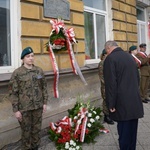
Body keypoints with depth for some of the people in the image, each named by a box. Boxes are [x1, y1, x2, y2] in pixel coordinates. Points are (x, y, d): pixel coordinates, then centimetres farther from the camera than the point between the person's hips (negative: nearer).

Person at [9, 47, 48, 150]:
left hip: (38, 107, 4)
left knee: (37, 129, 16)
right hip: (24, 108, -3)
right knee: (26, 131, 9)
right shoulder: (17, 73, -9)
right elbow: (13, 93, -8)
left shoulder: (39, 71, 2)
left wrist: (45, 102, 5)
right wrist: (16, 110, -9)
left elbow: (44, 88, 8)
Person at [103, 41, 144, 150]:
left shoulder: (110, 58, -12)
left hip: (122, 102, -7)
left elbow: (110, 84, -17)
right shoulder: (129, 56, 12)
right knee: (132, 129, 18)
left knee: (124, 130, 3)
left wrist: (111, 104, -12)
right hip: (135, 100, 7)